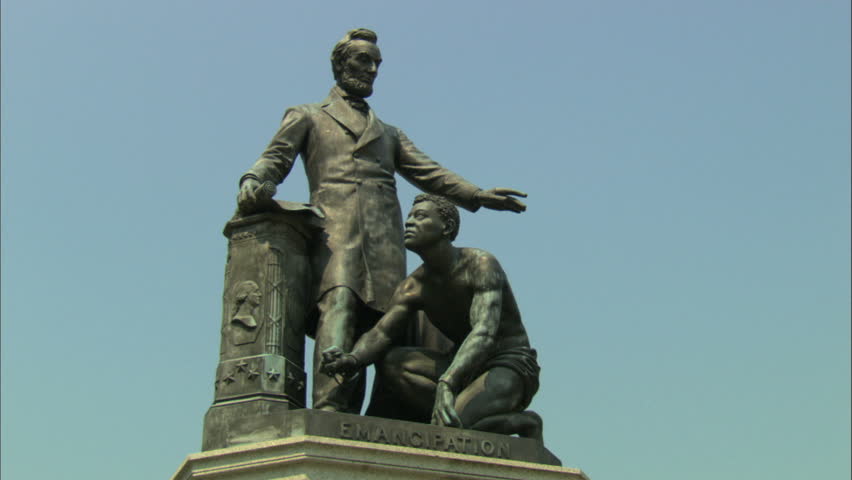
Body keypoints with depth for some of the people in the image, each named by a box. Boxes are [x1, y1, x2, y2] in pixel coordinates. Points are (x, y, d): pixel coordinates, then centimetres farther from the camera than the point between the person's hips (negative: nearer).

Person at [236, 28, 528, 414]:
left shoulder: (388, 133, 35)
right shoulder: (307, 117, 25)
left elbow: (427, 173, 23)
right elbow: (275, 158, 11)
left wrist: (478, 195, 6)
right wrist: (253, 181, -14)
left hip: (384, 237, 4)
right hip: (335, 228, -4)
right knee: (338, 305, -26)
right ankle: (329, 411, -38)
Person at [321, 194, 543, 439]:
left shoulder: (481, 265, -17)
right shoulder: (413, 287, 2)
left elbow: (484, 333, -32)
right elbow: (380, 333, -9)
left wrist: (446, 384, -48)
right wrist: (353, 359, -34)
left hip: (512, 367, -7)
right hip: (465, 368, 7)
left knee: (450, 425, -33)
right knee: (390, 361, -16)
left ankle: (523, 424, -5)